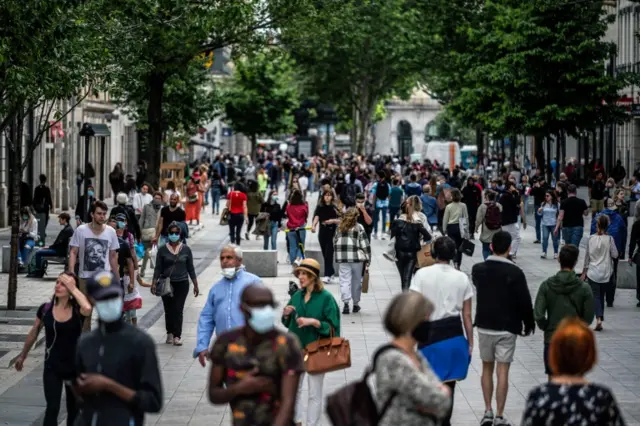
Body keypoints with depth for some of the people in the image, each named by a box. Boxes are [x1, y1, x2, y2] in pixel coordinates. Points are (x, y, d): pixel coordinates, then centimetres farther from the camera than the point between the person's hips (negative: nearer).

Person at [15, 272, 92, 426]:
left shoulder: (77, 310, -12)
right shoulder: (45, 309, -6)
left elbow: (88, 308, -38)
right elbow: (34, 333, 9)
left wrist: (73, 287, -27)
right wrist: (22, 355, 19)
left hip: (75, 367, 0)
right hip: (52, 367, 0)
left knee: (73, 409, 15)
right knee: (52, 408, -9)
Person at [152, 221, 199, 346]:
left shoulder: (186, 249, 2)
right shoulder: (162, 250, 0)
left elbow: (190, 268, 7)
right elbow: (158, 268, 2)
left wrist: (195, 285, 7)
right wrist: (154, 283, -7)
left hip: (182, 284, -1)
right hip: (166, 284, 1)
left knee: (178, 310, -6)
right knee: (168, 310, 6)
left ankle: (177, 336, -5)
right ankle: (170, 333, 21)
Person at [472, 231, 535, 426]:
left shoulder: (478, 270, -3)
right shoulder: (515, 273, -14)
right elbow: (524, 301, -10)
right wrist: (528, 324, 5)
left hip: (484, 326, 3)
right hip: (507, 328, -3)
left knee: (487, 368, 16)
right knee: (502, 371, 1)